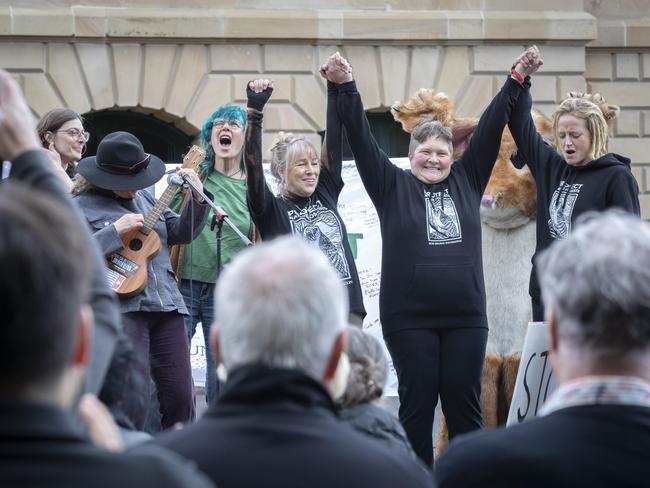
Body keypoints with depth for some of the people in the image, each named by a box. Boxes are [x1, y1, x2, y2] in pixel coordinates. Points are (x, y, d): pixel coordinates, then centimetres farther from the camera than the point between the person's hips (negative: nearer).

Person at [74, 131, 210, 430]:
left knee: (181, 397, 5)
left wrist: (197, 199, 7)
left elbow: (180, 233, 22)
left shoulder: (144, 198, 19)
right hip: (121, 307, -6)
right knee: (133, 399, -12)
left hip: (166, 304, 6)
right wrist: (116, 231, -16)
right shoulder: (82, 206, -1)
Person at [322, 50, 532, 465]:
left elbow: (490, 129, 11)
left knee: (465, 406, 4)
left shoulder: (466, 181, 12)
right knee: (416, 405, 2)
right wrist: (346, 88, -11)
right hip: (409, 318, -2)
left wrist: (517, 81, 9)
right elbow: (361, 138, -1)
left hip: (465, 317, 2)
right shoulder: (393, 186, 6)